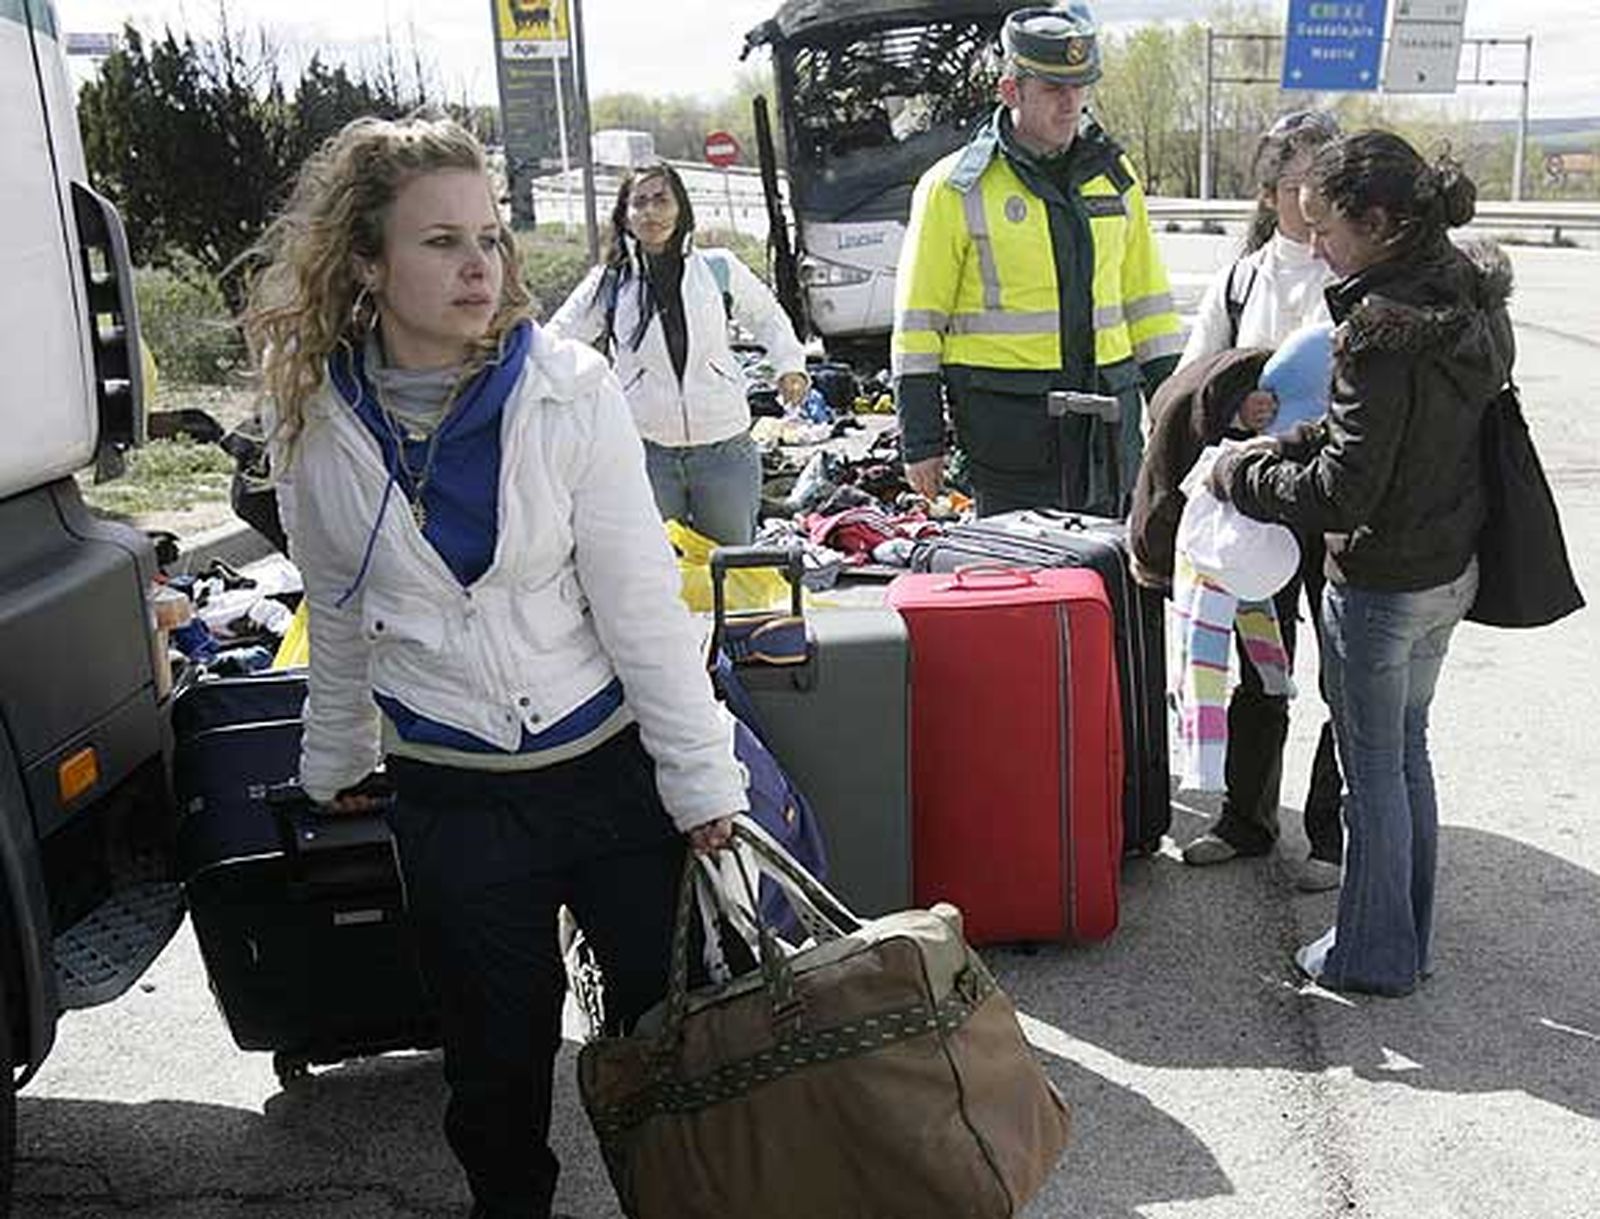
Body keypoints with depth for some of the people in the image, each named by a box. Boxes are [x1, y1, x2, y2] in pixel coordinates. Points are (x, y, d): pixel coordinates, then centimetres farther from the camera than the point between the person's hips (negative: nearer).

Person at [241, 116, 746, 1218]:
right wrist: (336, 761, 19)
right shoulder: (318, 423, -5)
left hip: (611, 764, -1)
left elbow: (641, 599, -11)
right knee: (497, 1046, 17)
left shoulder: (570, 390, -12)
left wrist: (701, 775, -9)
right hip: (450, 796, 2)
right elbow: (340, 618, 10)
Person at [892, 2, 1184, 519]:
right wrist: (921, 441, -6)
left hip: (1109, 406, 5)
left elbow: (1145, 295, 19)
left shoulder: (1113, 175, 12)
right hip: (1006, 414, -4)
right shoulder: (954, 189, -3)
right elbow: (919, 318, -2)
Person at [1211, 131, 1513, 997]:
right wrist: (1287, 447, 4)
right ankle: (1409, 936, 36)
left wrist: (1241, 477, -11)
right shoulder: (1470, 298, 2)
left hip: (1379, 584, -9)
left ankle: (1372, 956, 25)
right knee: (1407, 748, 22)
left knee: (1373, 769, 8)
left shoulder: (1382, 329, -26)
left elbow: (1342, 493, -25)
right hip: (1452, 569, 9)